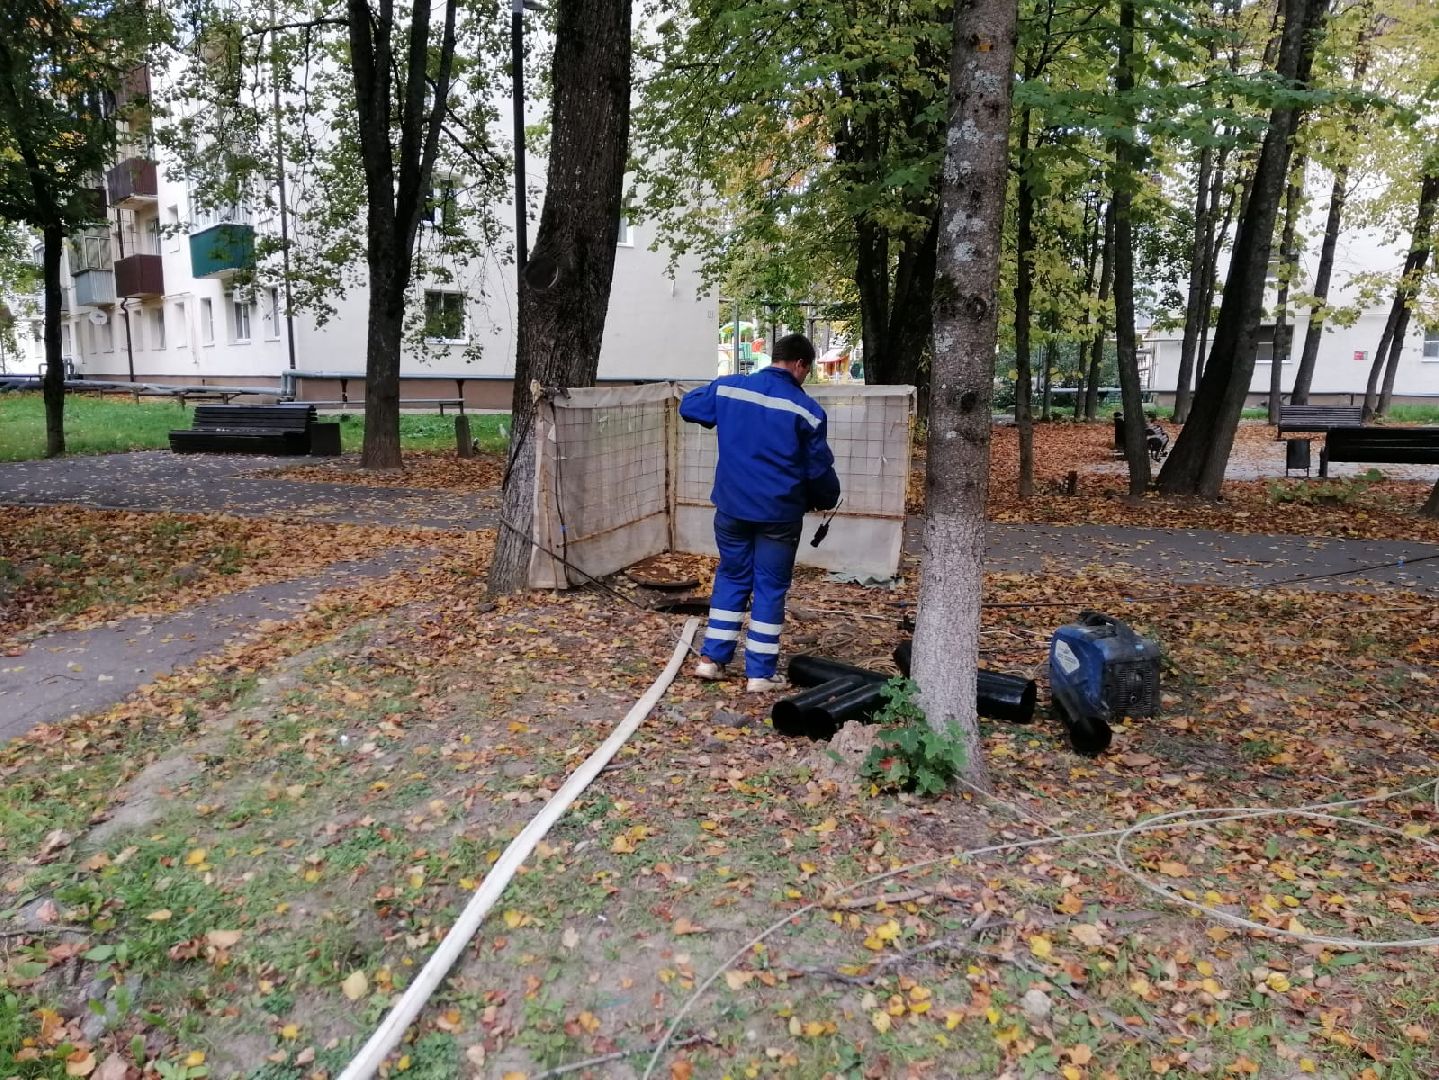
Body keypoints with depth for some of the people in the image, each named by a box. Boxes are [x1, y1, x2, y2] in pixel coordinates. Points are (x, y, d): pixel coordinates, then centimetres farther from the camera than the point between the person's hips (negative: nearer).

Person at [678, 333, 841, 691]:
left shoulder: (727, 388, 0)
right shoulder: (806, 409, -9)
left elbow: (688, 406, 17)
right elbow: (819, 469, -3)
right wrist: (827, 500, 17)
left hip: (732, 507, 3)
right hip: (779, 513, -3)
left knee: (731, 579, 18)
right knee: (770, 589, 6)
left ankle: (711, 658, 18)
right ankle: (760, 673, 10)